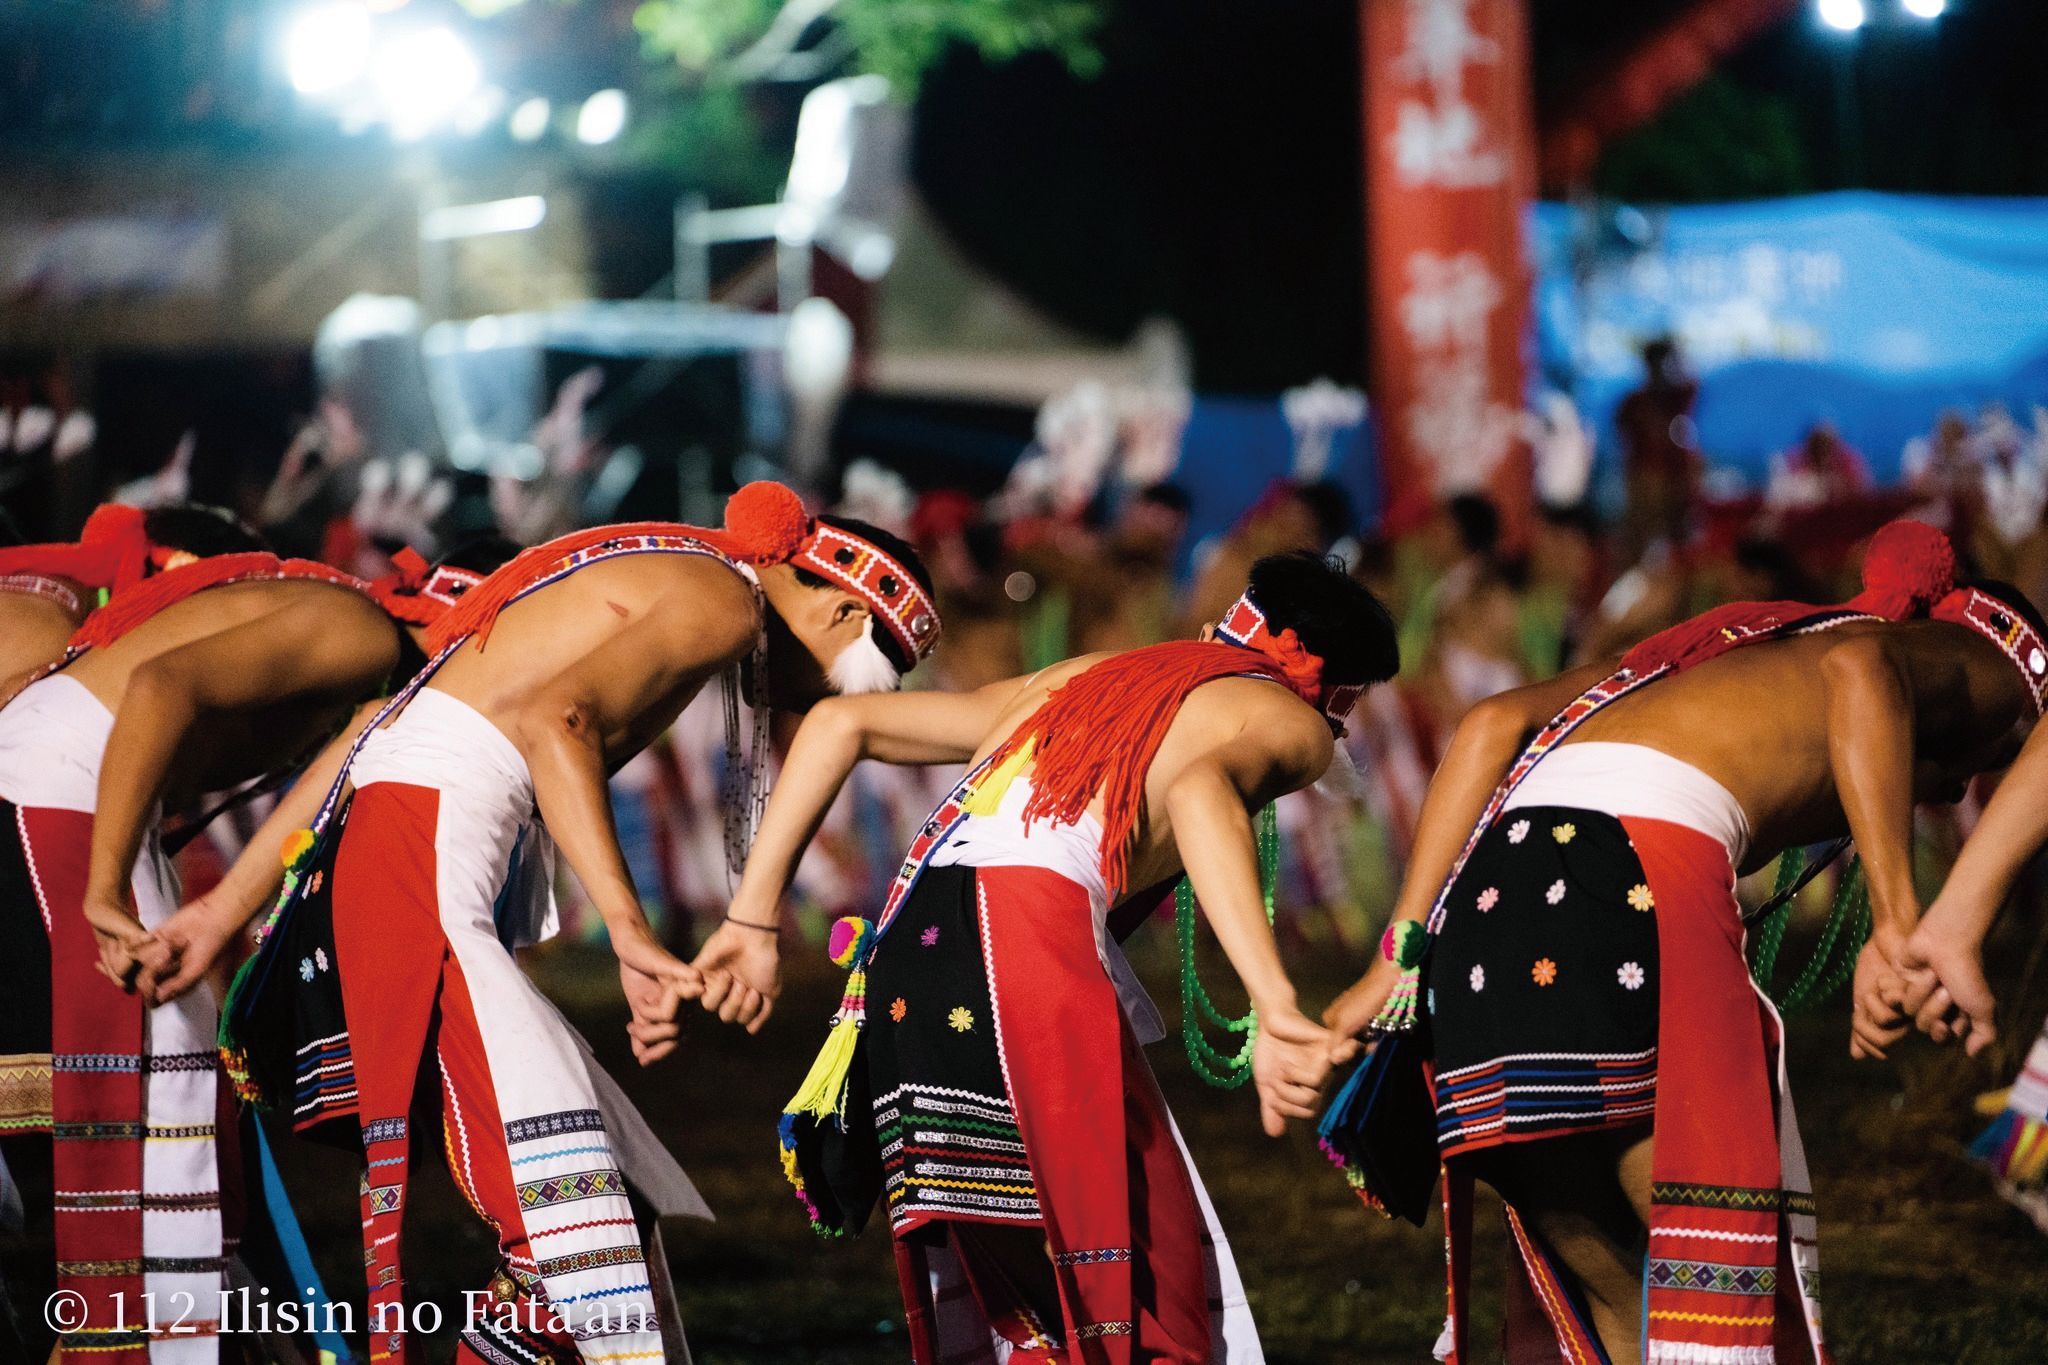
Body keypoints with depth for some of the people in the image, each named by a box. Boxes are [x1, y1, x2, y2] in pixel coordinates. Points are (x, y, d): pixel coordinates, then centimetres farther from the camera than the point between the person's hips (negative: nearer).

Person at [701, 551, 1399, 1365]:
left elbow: (839, 724, 28)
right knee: (1144, 1296, -3)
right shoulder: (1292, 722, 14)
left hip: (905, 962, 7)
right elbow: (1200, 788, -13)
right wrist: (1274, 1006, -24)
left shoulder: (1079, 680, 33)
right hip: (1031, 942, -7)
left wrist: (752, 922, 26)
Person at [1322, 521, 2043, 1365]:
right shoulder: (1977, 667, 21)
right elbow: (1860, 669, -7)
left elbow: (1497, 723, 22)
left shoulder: (1749, 637, 37)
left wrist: (1402, 956, 17)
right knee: (1734, 1295, -2)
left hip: (1483, 902, 7)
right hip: (1640, 873, -7)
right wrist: (1896, 919, -16)